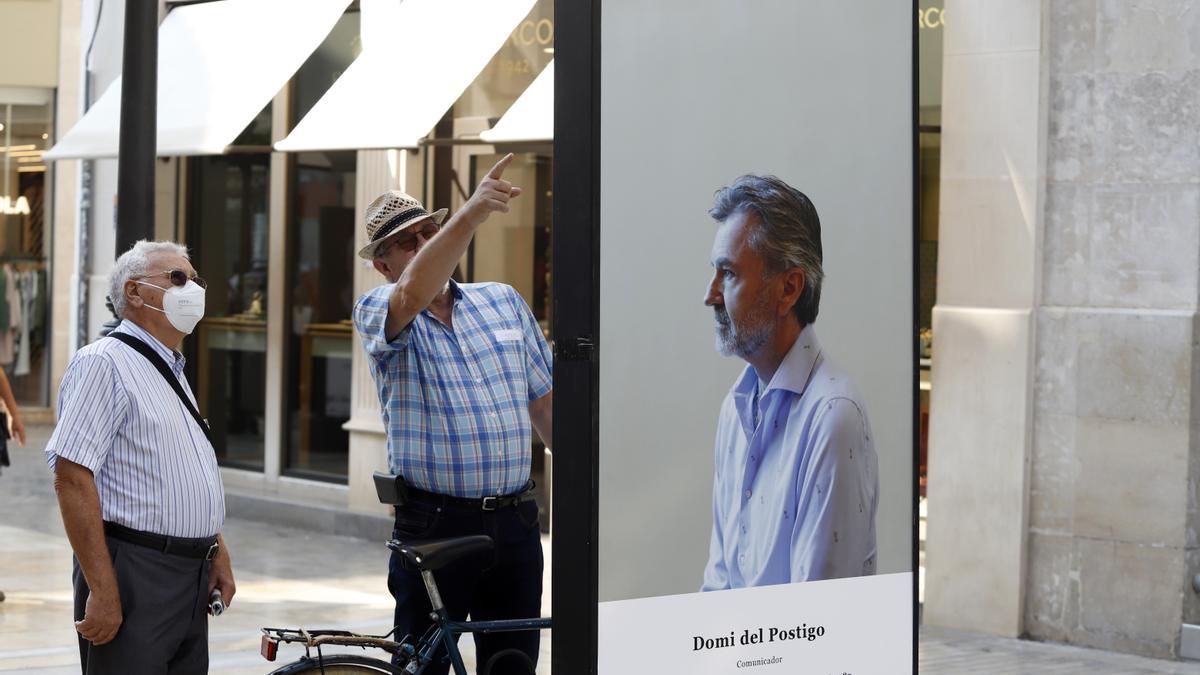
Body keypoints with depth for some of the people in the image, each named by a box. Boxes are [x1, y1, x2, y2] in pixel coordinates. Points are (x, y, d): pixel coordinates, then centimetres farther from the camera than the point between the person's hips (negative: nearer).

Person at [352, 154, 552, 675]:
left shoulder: (504, 301, 11)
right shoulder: (375, 313, -3)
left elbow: (543, 399, 15)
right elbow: (411, 298, -28)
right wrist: (471, 213, -38)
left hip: (515, 524, 4)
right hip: (434, 527, -4)